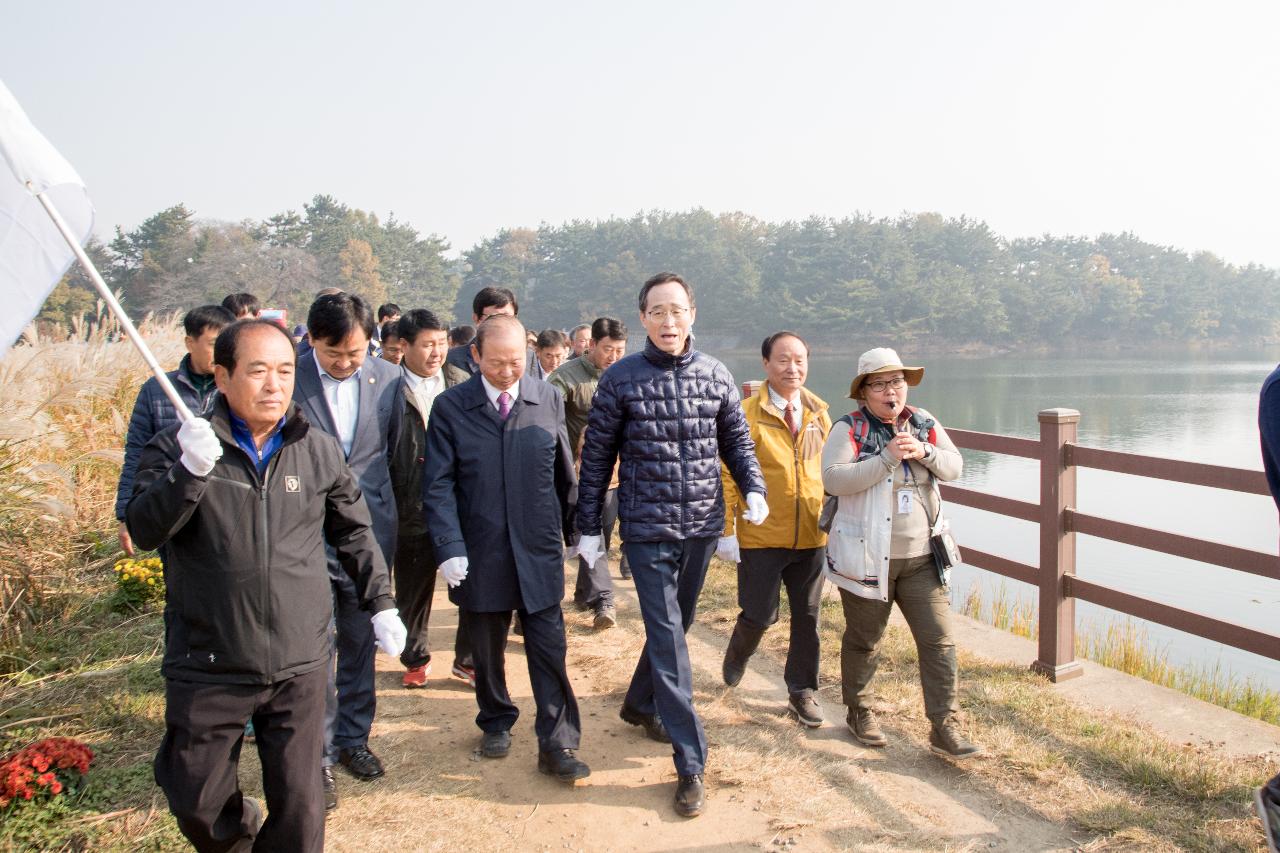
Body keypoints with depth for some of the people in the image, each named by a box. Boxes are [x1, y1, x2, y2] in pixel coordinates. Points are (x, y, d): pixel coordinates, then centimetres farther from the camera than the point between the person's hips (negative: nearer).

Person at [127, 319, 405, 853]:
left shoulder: (319, 451, 2)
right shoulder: (179, 446, -4)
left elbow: (354, 534, 13)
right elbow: (144, 529, -15)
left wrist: (380, 603, 11)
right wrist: (189, 470, -30)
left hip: (299, 667, 1)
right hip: (208, 668, 0)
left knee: (299, 806, 7)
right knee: (197, 804, 15)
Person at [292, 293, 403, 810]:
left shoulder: (388, 379, 1)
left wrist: (386, 513, 10)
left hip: (369, 531, 3)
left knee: (360, 640, 15)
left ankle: (352, 738, 32)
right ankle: (317, 756, 13)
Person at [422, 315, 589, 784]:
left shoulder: (549, 399, 1)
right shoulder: (450, 407, -4)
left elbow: (564, 475, 7)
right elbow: (438, 485, -6)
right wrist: (449, 547, -15)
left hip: (539, 551, 0)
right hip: (480, 554, 0)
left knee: (550, 650, 1)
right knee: (487, 649, 16)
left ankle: (557, 744, 11)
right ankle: (496, 723, 37)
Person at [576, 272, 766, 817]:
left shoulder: (715, 376, 1)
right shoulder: (621, 379, -6)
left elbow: (736, 441, 11)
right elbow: (596, 458, -1)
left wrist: (754, 488, -8)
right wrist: (589, 528, -1)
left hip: (702, 527, 4)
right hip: (647, 531, -3)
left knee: (675, 625, 19)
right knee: (668, 640, -5)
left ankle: (640, 704, 44)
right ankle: (691, 764, 1)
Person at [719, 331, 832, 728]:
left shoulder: (819, 413, 4)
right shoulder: (748, 414, -11)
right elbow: (728, 474, -11)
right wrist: (727, 530, -14)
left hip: (812, 535, 4)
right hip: (762, 536, -4)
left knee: (807, 616, 10)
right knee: (759, 614, 5)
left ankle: (802, 691, 28)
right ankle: (736, 657, 39)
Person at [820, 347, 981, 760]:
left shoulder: (925, 423, 7)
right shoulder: (849, 429, -10)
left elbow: (954, 466, 2)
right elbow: (833, 478, -23)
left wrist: (924, 452, -17)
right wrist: (887, 457, -26)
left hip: (920, 558, 4)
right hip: (867, 557, -4)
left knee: (939, 640, 1)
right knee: (864, 641, 12)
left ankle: (945, 728, 10)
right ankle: (859, 712, 33)